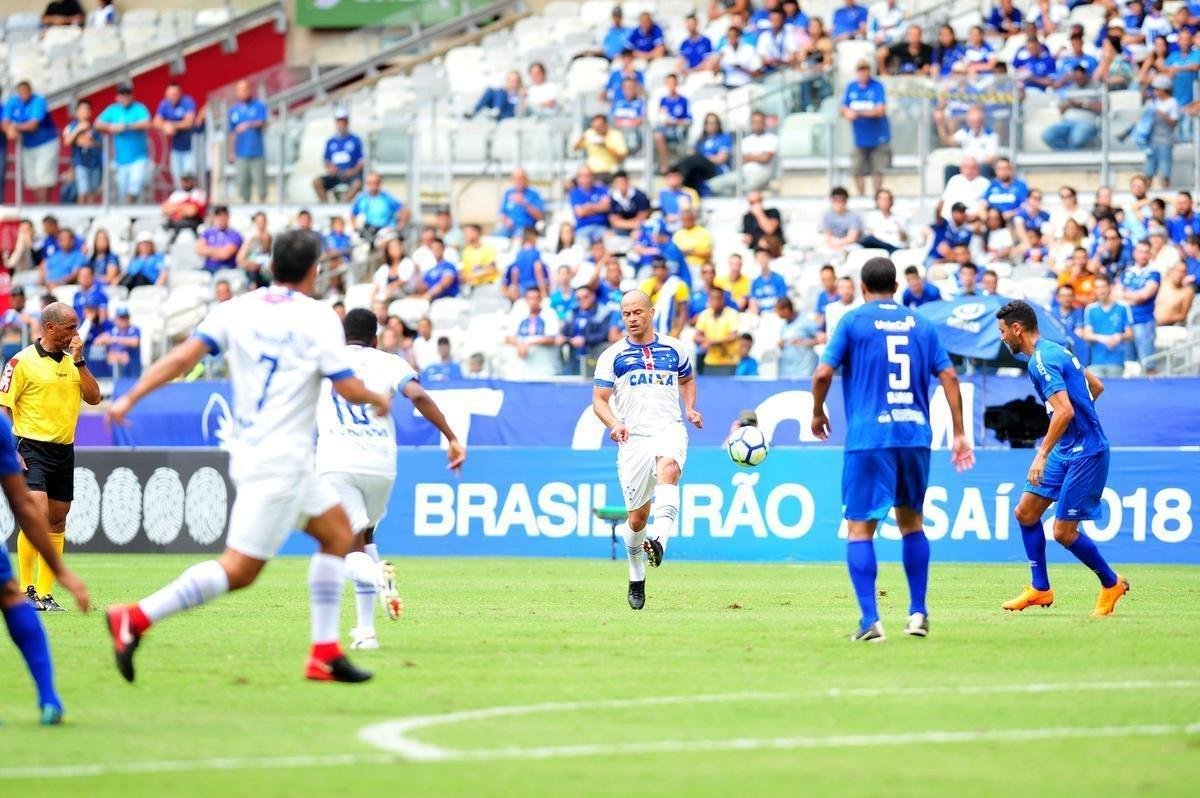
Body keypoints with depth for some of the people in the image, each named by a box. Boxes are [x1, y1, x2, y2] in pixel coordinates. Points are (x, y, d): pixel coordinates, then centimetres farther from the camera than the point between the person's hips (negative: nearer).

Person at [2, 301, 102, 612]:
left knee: (57, 522, 7)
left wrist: (79, 360, -2)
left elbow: (94, 397, 5)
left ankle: (45, 593, 13)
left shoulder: (72, 362, 13)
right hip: (32, 449, -7)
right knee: (37, 516, -19)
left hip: (64, 452, 7)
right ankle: (26, 591, -12)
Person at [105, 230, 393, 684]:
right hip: (280, 462, -8)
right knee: (239, 569, -9)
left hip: (247, 453, 8)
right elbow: (348, 388, -8)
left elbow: (184, 356, -4)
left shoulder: (237, 309, 6)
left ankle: (325, 654, 14)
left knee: (338, 534, 18)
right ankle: (136, 619, -19)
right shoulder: (318, 317, -8)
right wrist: (379, 400, 13)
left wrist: (131, 398, -3)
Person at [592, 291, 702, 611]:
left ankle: (659, 541, -52)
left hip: (670, 429, 0)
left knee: (668, 468, -36)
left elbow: (688, 379, 31)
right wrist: (614, 424, -15)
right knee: (637, 515, 0)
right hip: (633, 437, 0)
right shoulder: (612, 356, 8)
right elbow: (599, 400, 5)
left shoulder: (673, 349, 14)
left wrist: (690, 409, 12)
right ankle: (636, 579, 22)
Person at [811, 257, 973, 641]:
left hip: (868, 437, -4)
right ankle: (918, 613, 18)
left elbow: (823, 373, -5)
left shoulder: (853, 321, 2)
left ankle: (870, 620, -14)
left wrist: (817, 413, 12)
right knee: (911, 522, 20)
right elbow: (948, 376, 7)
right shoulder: (920, 324, 12)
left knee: (860, 528, -2)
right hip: (915, 436, 4)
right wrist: (959, 433, 11)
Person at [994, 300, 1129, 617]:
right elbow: (1096, 386, 22)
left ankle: (1111, 584, 13)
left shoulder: (1042, 361, -19)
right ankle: (1040, 589, 15)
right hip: (1067, 450, 10)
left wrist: (1042, 454, -27)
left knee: (1063, 531, -5)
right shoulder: (1056, 351, 12)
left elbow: (1065, 411, -30)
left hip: (1085, 453, -10)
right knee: (1026, 512, 9)